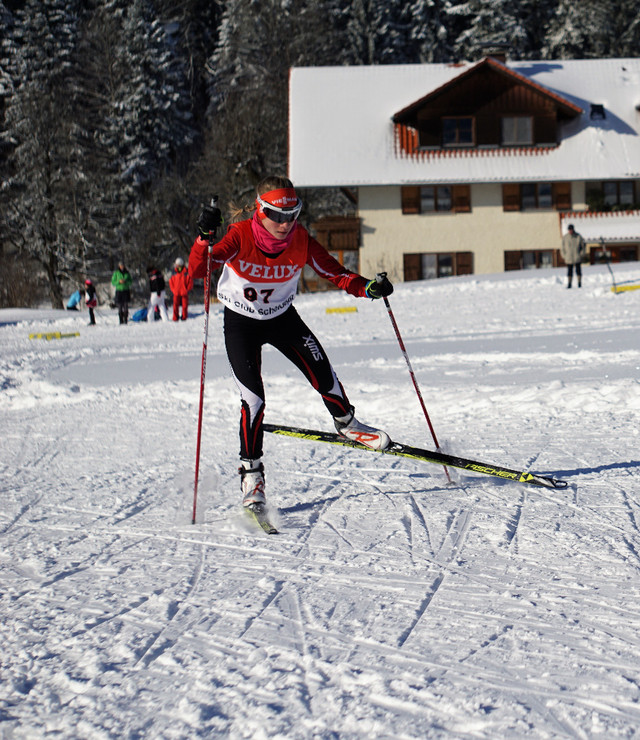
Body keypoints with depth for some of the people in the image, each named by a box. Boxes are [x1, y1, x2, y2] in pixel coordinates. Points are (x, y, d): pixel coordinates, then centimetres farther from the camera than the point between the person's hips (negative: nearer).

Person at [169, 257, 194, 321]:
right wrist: (173, 290, 4)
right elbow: (171, 282, 15)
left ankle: (184, 318, 6)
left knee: (185, 306, -1)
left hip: (184, 293, -2)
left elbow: (190, 282, 2)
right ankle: (175, 319, 2)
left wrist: (187, 290, -4)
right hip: (176, 294, 2)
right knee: (175, 306, -2)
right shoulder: (174, 274, 8)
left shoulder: (187, 273, 0)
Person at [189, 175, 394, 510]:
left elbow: (334, 272, -12)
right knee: (252, 399, -13)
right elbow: (197, 270, -34)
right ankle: (251, 472, 2)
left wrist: (367, 288, -29)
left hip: (283, 317, 3)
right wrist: (205, 237, -52)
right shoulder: (240, 236, -27)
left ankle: (346, 423, 24)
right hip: (241, 322, -3)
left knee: (321, 372, -8)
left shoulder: (301, 240, -19)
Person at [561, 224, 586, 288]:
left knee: (578, 270, 3)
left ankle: (579, 283, 9)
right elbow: (562, 247, 7)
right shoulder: (565, 237, 2)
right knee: (569, 271, 0)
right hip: (569, 258, 1)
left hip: (577, 258, -1)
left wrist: (582, 254, 0)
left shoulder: (578, 236, -1)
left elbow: (583, 245, 7)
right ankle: (569, 284, 2)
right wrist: (564, 256, 1)